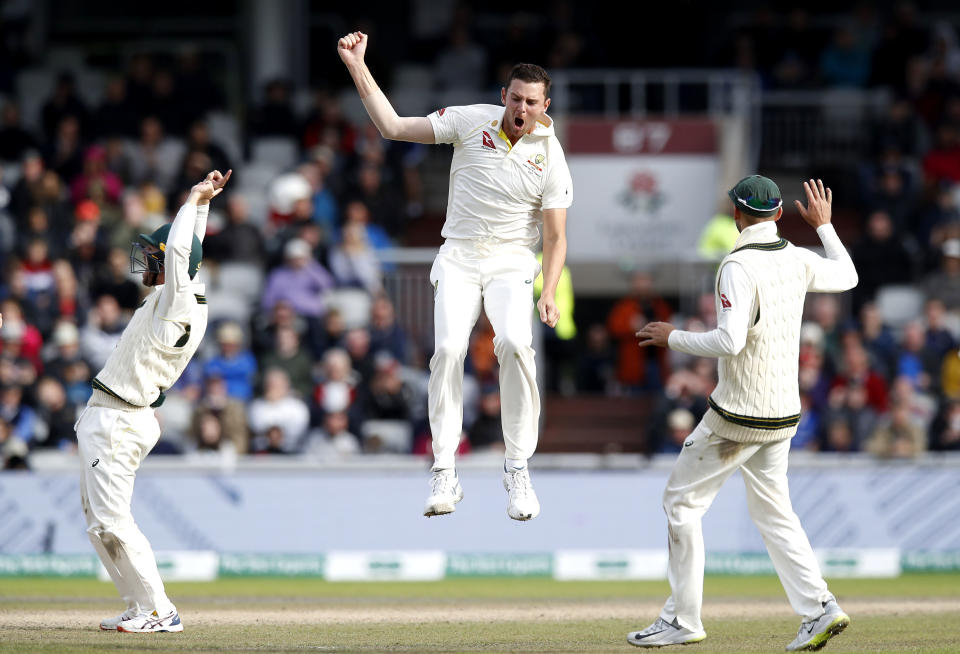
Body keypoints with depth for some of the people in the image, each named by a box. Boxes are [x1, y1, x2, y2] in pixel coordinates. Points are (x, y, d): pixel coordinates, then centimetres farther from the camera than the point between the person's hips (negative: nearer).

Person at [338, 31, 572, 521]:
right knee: (448, 348, -20)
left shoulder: (549, 155, -4)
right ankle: (444, 475, -14)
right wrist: (357, 67, -6)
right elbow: (393, 127, 1)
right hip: (459, 256, 1)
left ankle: (517, 470, -16)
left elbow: (556, 236, -2)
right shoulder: (471, 121, -2)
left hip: (512, 260, -1)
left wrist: (549, 293, -17)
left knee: (514, 342, -27)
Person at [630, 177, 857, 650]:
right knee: (772, 510, 16)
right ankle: (819, 609, 2)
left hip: (738, 414, -8)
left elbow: (729, 341, -27)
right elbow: (846, 276, 25)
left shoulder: (739, 266, -19)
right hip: (784, 412, 8)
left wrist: (672, 337, -13)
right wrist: (824, 225, 35)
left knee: (683, 501, 4)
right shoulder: (797, 261, 4)